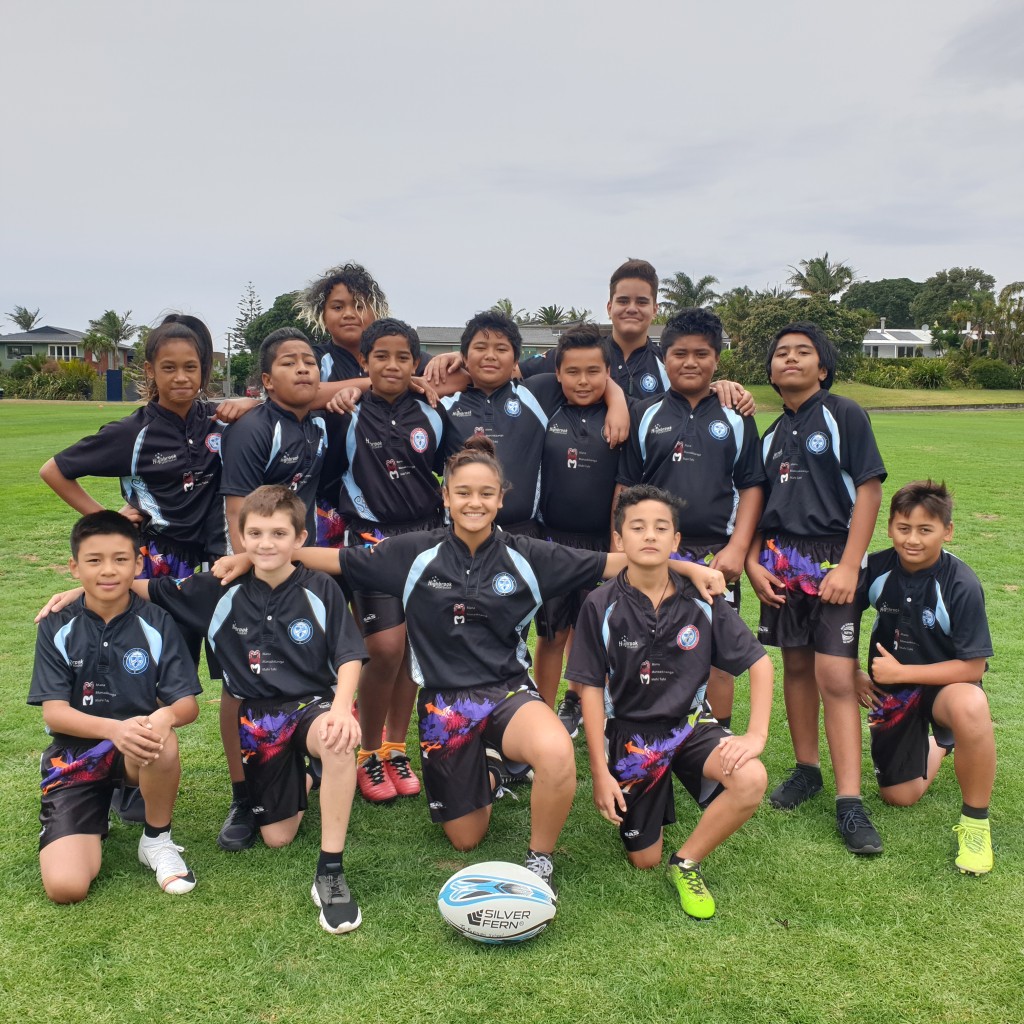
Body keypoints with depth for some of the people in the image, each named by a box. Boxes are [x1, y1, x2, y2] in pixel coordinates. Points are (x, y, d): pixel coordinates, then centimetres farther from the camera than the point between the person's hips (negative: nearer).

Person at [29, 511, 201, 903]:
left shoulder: (157, 624, -6)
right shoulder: (57, 628, -5)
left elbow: (188, 704, -9)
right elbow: (54, 712, -12)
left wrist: (165, 716, -35)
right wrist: (115, 729, -32)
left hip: (140, 752, 0)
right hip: (75, 753, 0)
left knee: (161, 740, -38)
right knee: (66, 886, -18)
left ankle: (157, 839, -8)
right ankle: (95, 822, 17)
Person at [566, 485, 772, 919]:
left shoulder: (701, 600, -9)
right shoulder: (602, 606, -12)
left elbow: (759, 662, -3)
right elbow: (592, 689, -7)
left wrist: (756, 733, -16)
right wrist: (600, 773, -9)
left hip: (691, 724, 1)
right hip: (632, 734, -1)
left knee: (751, 781, -29)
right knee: (644, 860, 3)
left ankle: (686, 862, -4)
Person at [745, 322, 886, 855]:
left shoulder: (844, 415, -2)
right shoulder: (771, 434, 14)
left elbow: (868, 489, -8)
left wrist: (848, 566, -15)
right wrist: (753, 561, 1)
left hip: (832, 560, -5)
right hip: (780, 563, 5)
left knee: (836, 678, -9)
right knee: (796, 667, 11)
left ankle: (849, 803, -5)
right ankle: (806, 769, 26)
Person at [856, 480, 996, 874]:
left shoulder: (961, 585, -23)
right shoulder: (877, 569, -12)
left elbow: (972, 667, -21)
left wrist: (900, 672, -22)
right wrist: (853, 675, -2)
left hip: (945, 681, -4)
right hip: (890, 691, 4)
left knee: (970, 706, -41)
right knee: (899, 796, 7)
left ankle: (975, 820, -18)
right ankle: (937, 743, 41)